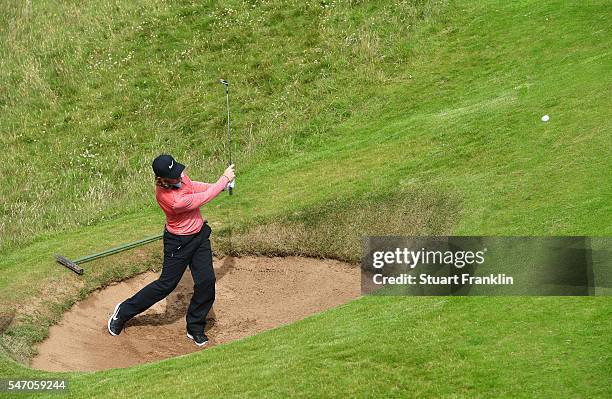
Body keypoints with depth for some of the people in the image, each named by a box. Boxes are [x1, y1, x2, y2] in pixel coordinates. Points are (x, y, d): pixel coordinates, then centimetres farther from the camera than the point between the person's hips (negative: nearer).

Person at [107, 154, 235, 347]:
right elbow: (204, 198, -24)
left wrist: (218, 185, 0)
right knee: (166, 284, 5)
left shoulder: (178, 176, -14)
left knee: (206, 281, 1)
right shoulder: (173, 201, -37)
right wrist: (225, 179, -11)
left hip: (200, 234, 7)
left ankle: (195, 328, 18)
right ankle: (123, 311, 24)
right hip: (179, 242, -7)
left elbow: (191, 186, 10)